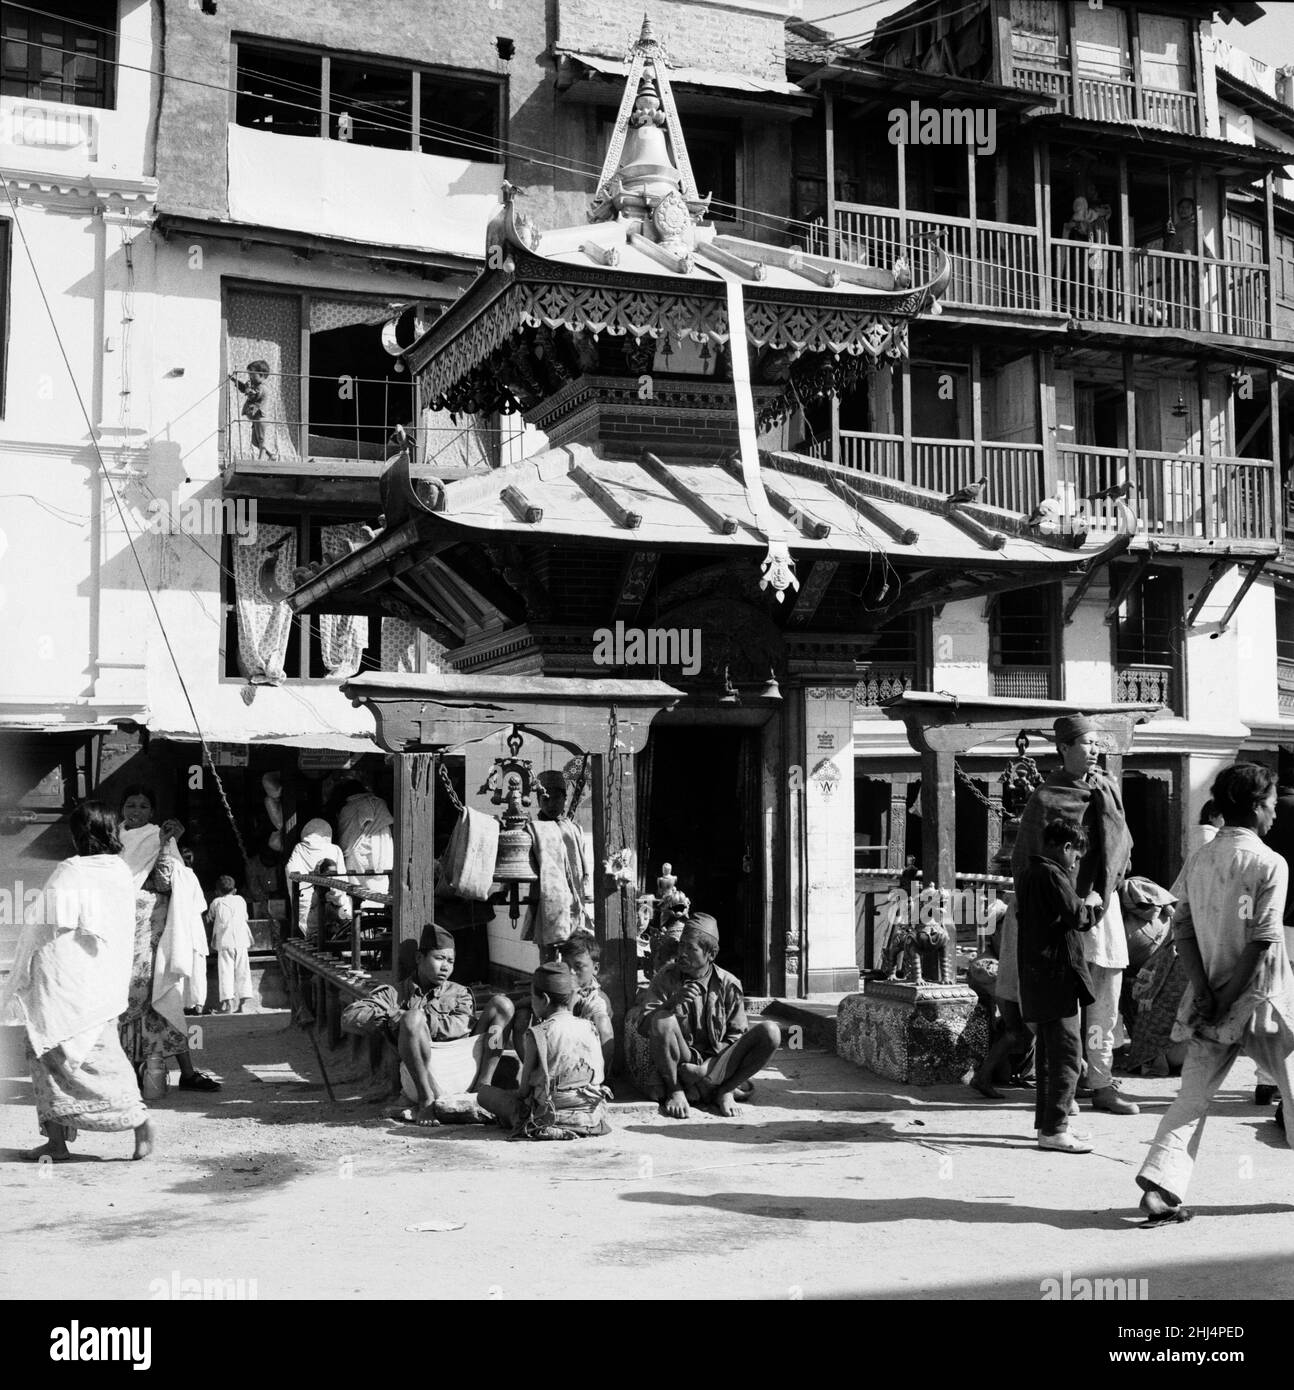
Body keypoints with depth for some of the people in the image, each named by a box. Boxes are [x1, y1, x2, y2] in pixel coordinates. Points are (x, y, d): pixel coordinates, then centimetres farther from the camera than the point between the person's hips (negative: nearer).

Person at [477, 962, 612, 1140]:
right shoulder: (589, 1028, 2)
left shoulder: (538, 1034, -12)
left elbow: (524, 1089, -9)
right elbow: (599, 1077, 8)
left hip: (550, 1118, -5)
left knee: (485, 1093, 6)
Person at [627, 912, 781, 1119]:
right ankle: (675, 1091, -12)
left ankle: (724, 1091, -12)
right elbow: (643, 1027, -12)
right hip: (674, 1069, -1)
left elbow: (736, 1035, 5)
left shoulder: (728, 985, 0)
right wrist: (671, 1004, -30)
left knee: (770, 1032, -18)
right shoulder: (665, 978, -2)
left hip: (715, 1064, 1)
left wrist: (712, 1061, -13)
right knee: (662, 1020, -31)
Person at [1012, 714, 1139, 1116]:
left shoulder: (1107, 788, 8)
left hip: (1104, 902, 6)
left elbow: (1122, 841, 22)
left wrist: (1115, 881, 14)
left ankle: (1101, 1085, 16)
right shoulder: (1044, 798, -9)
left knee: (1106, 1001, 8)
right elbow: (1023, 859, -6)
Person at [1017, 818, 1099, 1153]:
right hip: (1056, 975, -10)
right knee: (1067, 1050, -8)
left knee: (1048, 1050, 16)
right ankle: (1054, 1130, -9)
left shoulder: (1027, 875, 15)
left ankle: (1046, 1121, 23)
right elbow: (1077, 916, -21)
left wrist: (1082, 904, 19)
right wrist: (1090, 902, 0)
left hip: (1036, 976, 10)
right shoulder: (1052, 875, -14)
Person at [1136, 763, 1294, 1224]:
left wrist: (1204, 992, -3)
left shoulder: (1198, 860, 6)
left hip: (1211, 1000, 4)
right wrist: (1230, 1002, -13)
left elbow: (1182, 928, 1)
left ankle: (1159, 1186, -10)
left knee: (1193, 1096, 3)